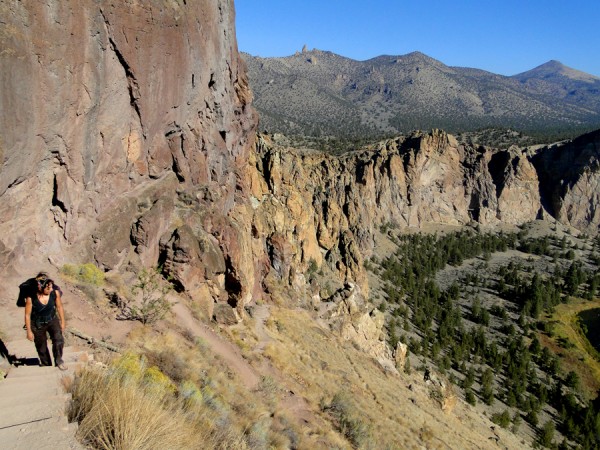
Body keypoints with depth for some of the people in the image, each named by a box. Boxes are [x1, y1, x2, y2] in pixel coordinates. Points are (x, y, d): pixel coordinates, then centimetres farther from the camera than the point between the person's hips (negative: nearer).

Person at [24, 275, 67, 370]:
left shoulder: (55, 292, -22)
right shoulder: (31, 298, -28)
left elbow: (59, 307, -4)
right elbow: (27, 315, -14)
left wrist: (62, 322, 5)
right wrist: (29, 331, -7)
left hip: (52, 320, 1)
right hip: (38, 325, -1)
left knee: (59, 339, -22)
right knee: (42, 348, 15)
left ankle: (58, 361, -2)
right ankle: (47, 365, 40)